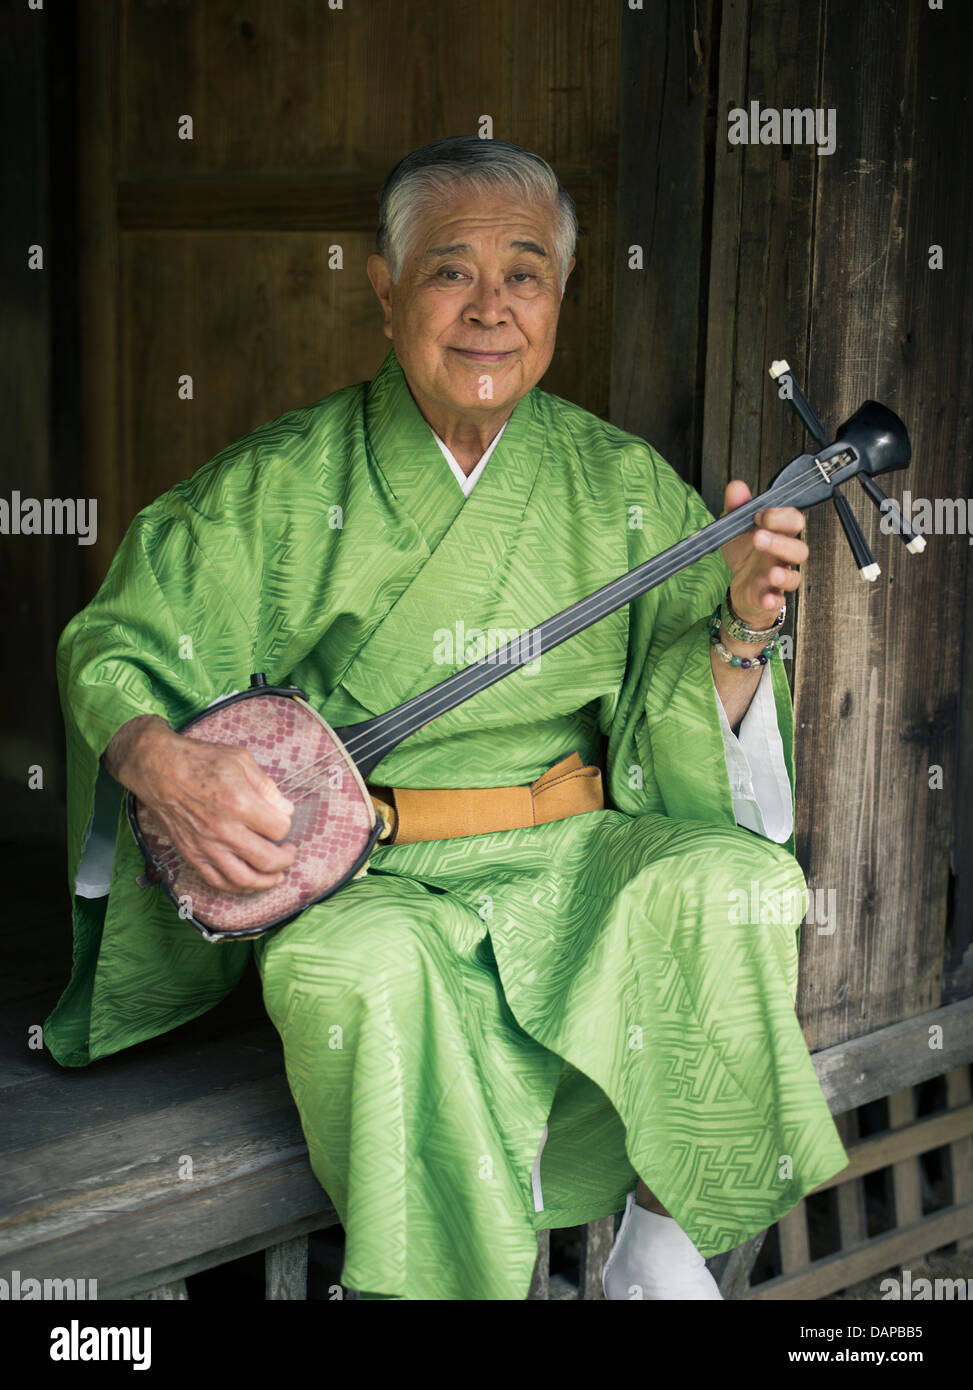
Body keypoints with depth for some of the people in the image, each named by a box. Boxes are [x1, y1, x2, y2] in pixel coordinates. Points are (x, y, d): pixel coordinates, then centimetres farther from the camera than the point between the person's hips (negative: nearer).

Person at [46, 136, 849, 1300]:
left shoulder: (623, 485, 3)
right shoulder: (283, 483, -3)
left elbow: (680, 743, 4)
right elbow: (114, 647, 2)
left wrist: (738, 625, -17)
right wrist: (160, 760, -20)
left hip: (576, 853, 2)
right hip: (366, 874, -2)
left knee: (736, 881, -26)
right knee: (365, 972, -35)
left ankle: (662, 1231, -5)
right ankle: (451, 1277, -10)